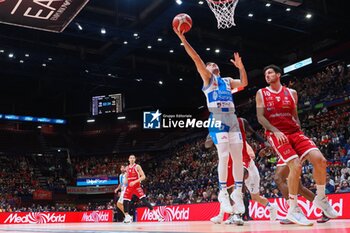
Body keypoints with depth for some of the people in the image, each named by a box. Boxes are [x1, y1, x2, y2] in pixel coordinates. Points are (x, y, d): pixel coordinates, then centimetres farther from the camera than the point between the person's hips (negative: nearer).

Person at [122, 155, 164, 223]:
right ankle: (127, 217, 13)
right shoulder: (127, 168, 10)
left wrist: (135, 182, -23)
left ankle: (156, 214, -14)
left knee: (144, 200, -15)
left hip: (137, 186, -5)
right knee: (125, 201, -3)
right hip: (129, 187, 6)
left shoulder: (137, 166, -7)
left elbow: (143, 177, -14)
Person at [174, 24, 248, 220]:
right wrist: (183, 39, -7)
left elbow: (244, 83, 20)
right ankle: (223, 193, -5)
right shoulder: (207, 78, 11)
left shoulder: (227, 81, 27)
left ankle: (238, 191, 8)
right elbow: (197, 59, 1)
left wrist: (241, 67, 8)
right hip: (218, 119, -5)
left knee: (238, 156, 0)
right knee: (224, 156, -14)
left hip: (232, 119, 5)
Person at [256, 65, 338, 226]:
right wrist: (275, 131, -16)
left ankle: (321, 198, 8)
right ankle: (293, 210, -9)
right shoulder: (261, 93, 7)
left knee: (320, 160, -15)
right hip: (276, 134, -4)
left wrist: (300, 131, 4)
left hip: (294, 132, 4)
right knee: (296, 166, -23)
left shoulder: (291, 93, 16)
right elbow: (260, 117, -1)